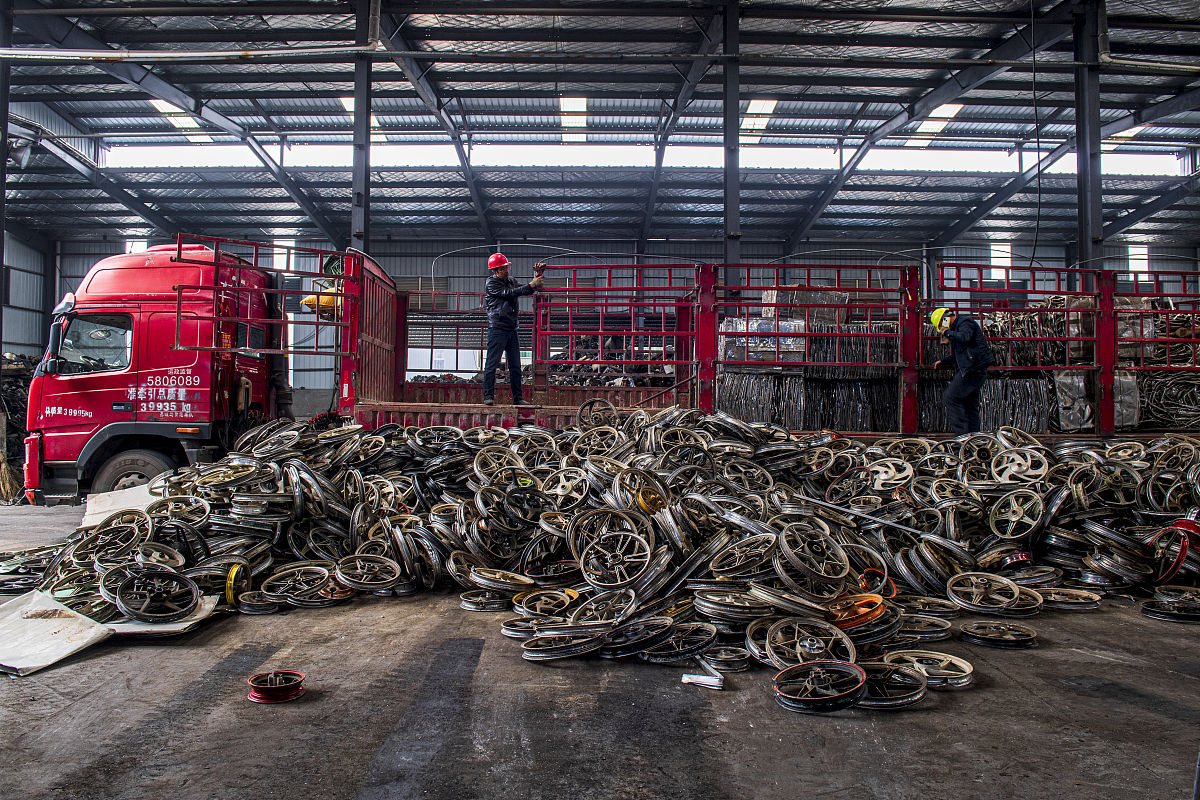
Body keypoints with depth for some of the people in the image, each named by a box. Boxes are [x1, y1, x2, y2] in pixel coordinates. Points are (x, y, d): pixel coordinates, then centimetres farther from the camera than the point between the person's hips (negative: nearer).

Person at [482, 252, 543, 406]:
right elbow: (509, 293, -15)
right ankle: (488, 396, -1)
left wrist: (536, 282, -2)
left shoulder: (512, 281, 16)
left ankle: (517, 398, 11)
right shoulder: (491, 283, -5)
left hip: (512, 329, 7)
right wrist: (531, 285, -16)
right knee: (492, 363, -6)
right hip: (497, 328, -6)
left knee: (515, 365, 7)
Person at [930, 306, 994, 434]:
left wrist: (947, 332, -13)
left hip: (973, 369, -11)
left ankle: (961, 433, -15)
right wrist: (943, 362, 26)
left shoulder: (965, 322, -4)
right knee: (970, 405, 11)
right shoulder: (958, 326, 25)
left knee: (950, 398, -13)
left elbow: (964, 338, -28)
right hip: (976, 371, 11)